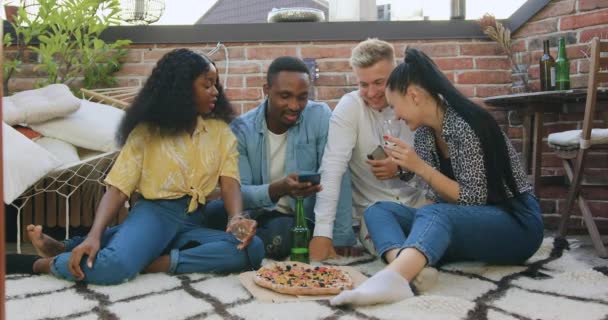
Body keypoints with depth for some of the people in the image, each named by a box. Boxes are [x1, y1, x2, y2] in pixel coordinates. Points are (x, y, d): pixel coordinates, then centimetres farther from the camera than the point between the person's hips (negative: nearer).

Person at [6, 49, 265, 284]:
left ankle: (154, 262, -24)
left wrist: (236, 217, -24)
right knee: (113, 266, -36)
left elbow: (229, 182, -1)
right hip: (153, 212, -3)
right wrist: (94, 236, -20)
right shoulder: (146, 131, 5)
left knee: (252, 249, -28)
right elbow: (118, 188, -3)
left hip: (194, 222, 3)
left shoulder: (221, 131, 11)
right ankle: (46, 264, -5)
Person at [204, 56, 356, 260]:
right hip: (256, 215, 1)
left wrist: (341, 239, -22)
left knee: (279, 234, -34)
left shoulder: (320, 117, -10)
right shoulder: (241, 128, -7)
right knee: (213, 212, -28)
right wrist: (279, 189, -33)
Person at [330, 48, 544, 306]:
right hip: (460, 222, 7)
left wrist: (420, 167, -22)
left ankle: (390, 278, -67)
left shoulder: (465, 126, -18)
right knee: (378, 210, -13)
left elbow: (473, 200, -18)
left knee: (433, 215, -38)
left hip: (515, 222, -7)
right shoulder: (424, 132, 3)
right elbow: (443, 198, 7)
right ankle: (404, 272, -46)